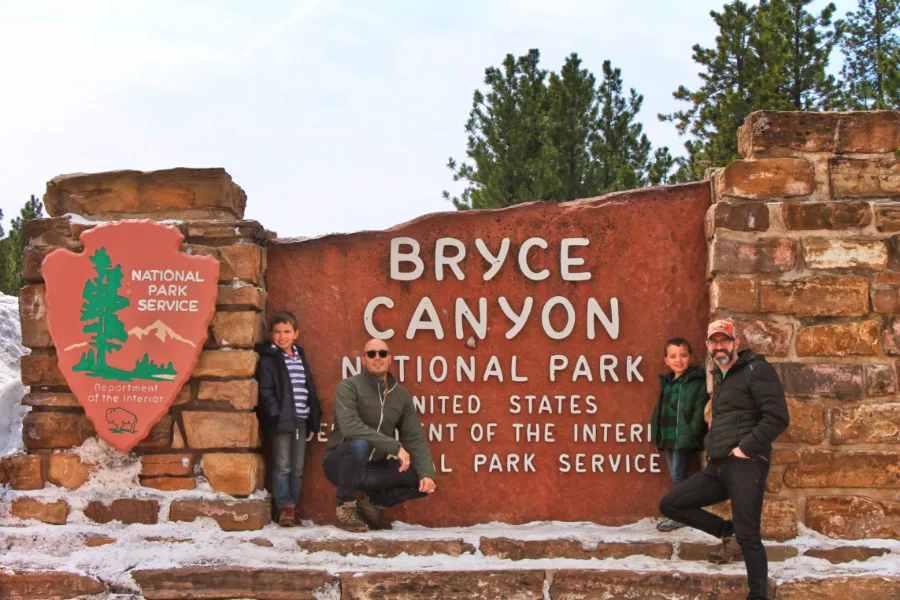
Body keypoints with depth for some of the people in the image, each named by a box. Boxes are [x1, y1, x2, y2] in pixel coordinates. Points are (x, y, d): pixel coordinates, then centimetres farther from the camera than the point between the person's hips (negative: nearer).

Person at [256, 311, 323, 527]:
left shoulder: (300, 357, 17)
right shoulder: (268, 359, -3)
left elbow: (310, 388, 21)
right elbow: (265, 391, -10)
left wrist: (314, 414, 15)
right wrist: (275, 415, -18)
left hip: (301, 420, 6)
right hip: (282, 421, -6)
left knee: (297, 468, 9)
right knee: (282, 466, -6)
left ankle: (292, 507, 16)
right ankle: (285, 507, -1)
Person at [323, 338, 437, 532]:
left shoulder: (401, 395, 5)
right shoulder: (349, 387, -11)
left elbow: (415, 438, 0)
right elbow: (349, 426, -28)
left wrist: (426, 473, -18)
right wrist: (394, 446, -30)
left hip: (374, 469, 5)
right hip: (341, 464, -5)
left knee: (424, 482, -14)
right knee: (360, 445, -37)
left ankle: (373, 503, 10)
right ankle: (345, 507, -14)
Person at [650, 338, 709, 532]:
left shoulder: (697, 381, -8)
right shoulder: (666, 382, 14)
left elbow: (700, 410, -14)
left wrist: (692, 433, -18)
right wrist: (656, 432, 12)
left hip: (685, 439, -7)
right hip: (668, 439, 7)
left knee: (678, 476, -4)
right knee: (675, 476, 12)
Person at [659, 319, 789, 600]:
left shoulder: (756, 370, -5)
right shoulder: (719, 377, 21)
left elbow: (778, 416, -15)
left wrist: (745, 448, -17)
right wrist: (712, 446, 14)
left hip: (745, 465, -9)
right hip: (717, 467, 9)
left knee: (748, 537, -10)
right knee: (670, 505, 4)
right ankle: (729, 533, 13)